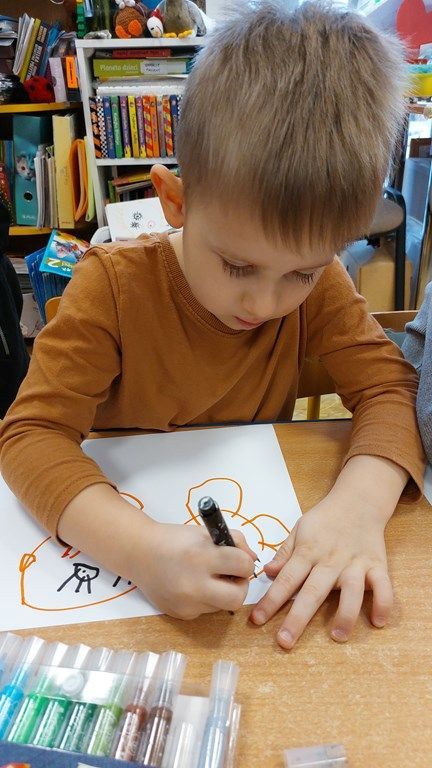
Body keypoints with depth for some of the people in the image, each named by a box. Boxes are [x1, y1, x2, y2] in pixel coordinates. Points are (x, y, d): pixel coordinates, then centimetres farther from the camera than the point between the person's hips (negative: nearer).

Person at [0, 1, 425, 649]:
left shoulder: (318, 284, -10)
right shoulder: (113, 286, -19)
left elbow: (391, 387, -12)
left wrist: (361, 502, -33)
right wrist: (139, 546, -41)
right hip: (128, 512, 0)